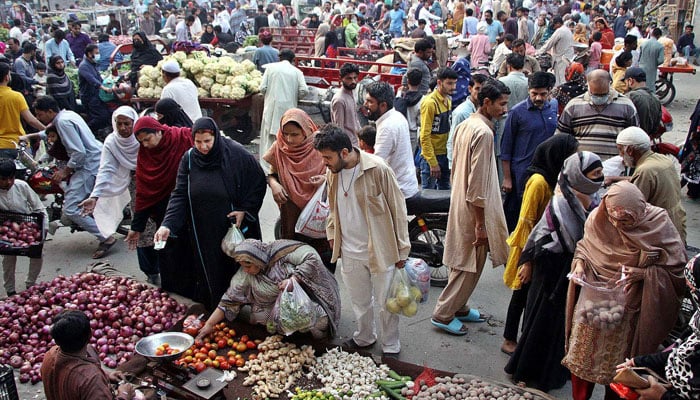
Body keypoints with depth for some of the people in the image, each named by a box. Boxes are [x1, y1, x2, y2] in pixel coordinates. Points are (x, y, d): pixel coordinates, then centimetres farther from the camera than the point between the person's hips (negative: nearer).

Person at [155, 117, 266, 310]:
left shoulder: (237, 154, -15)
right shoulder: (189, 159, -4)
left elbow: (258, 183, -5)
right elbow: (179, 195, -4)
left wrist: (245, 210, -13)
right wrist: (167, 224, -16)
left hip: (236, 227, -3)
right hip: (205, 233, 3)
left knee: (239, 270, 8)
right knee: (210, 274, 10)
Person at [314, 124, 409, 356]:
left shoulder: (378, 169, -20)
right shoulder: (332, 173, -1)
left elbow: (397, 209, -12)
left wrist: (401, 249, -9)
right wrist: (332, 234, 10)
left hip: (380, 250, -5)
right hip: (350, 251, 5)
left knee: (386, 302, 9)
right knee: (359, 301, 20)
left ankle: (391, 347, 28)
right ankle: (364, 338, 42)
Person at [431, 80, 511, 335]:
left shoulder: (465, 125, 7)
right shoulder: (484, 132, -22)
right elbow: (478, 182, -24)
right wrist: (480, 224, -20)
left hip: (459, 202, 9)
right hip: (474, 209, -9)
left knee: (463, 261, 20)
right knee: (470, 266, 3)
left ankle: (458, 307, 33)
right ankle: (443, 314, 11)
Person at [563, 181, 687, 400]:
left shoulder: (658, 223, -16)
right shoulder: (597, 218, -9)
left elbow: (677, 268, -10)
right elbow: (584, 248, 9)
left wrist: (643, 273, -24)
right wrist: (579, 264, -11)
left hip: (629, 310, -2)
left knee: (618, 365, 11)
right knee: (581, 356, 12)